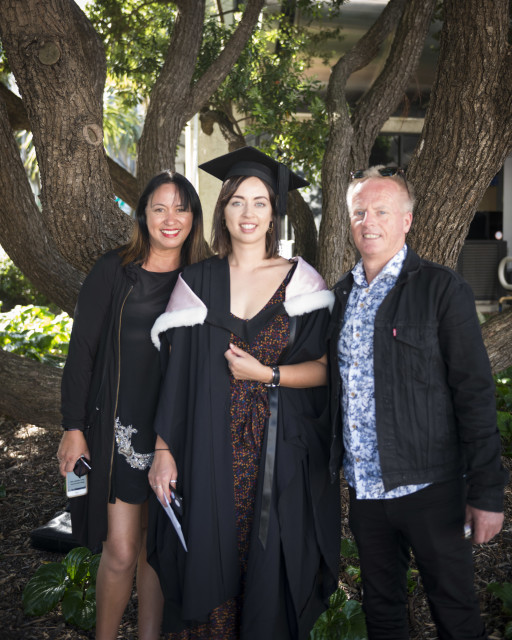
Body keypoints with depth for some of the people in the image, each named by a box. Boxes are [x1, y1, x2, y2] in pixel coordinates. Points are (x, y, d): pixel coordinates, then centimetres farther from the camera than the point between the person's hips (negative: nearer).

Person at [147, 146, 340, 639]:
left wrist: (267, 374, -13)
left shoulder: (300, 281, 1)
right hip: (210, 451, 1)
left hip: (279, 454, -1)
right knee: (209, 566, 6)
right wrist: (163, 449, 0)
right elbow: (177, 372, 4)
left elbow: (326, 369, 1)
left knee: (270, 571, 5)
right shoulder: (197, 282, 4)